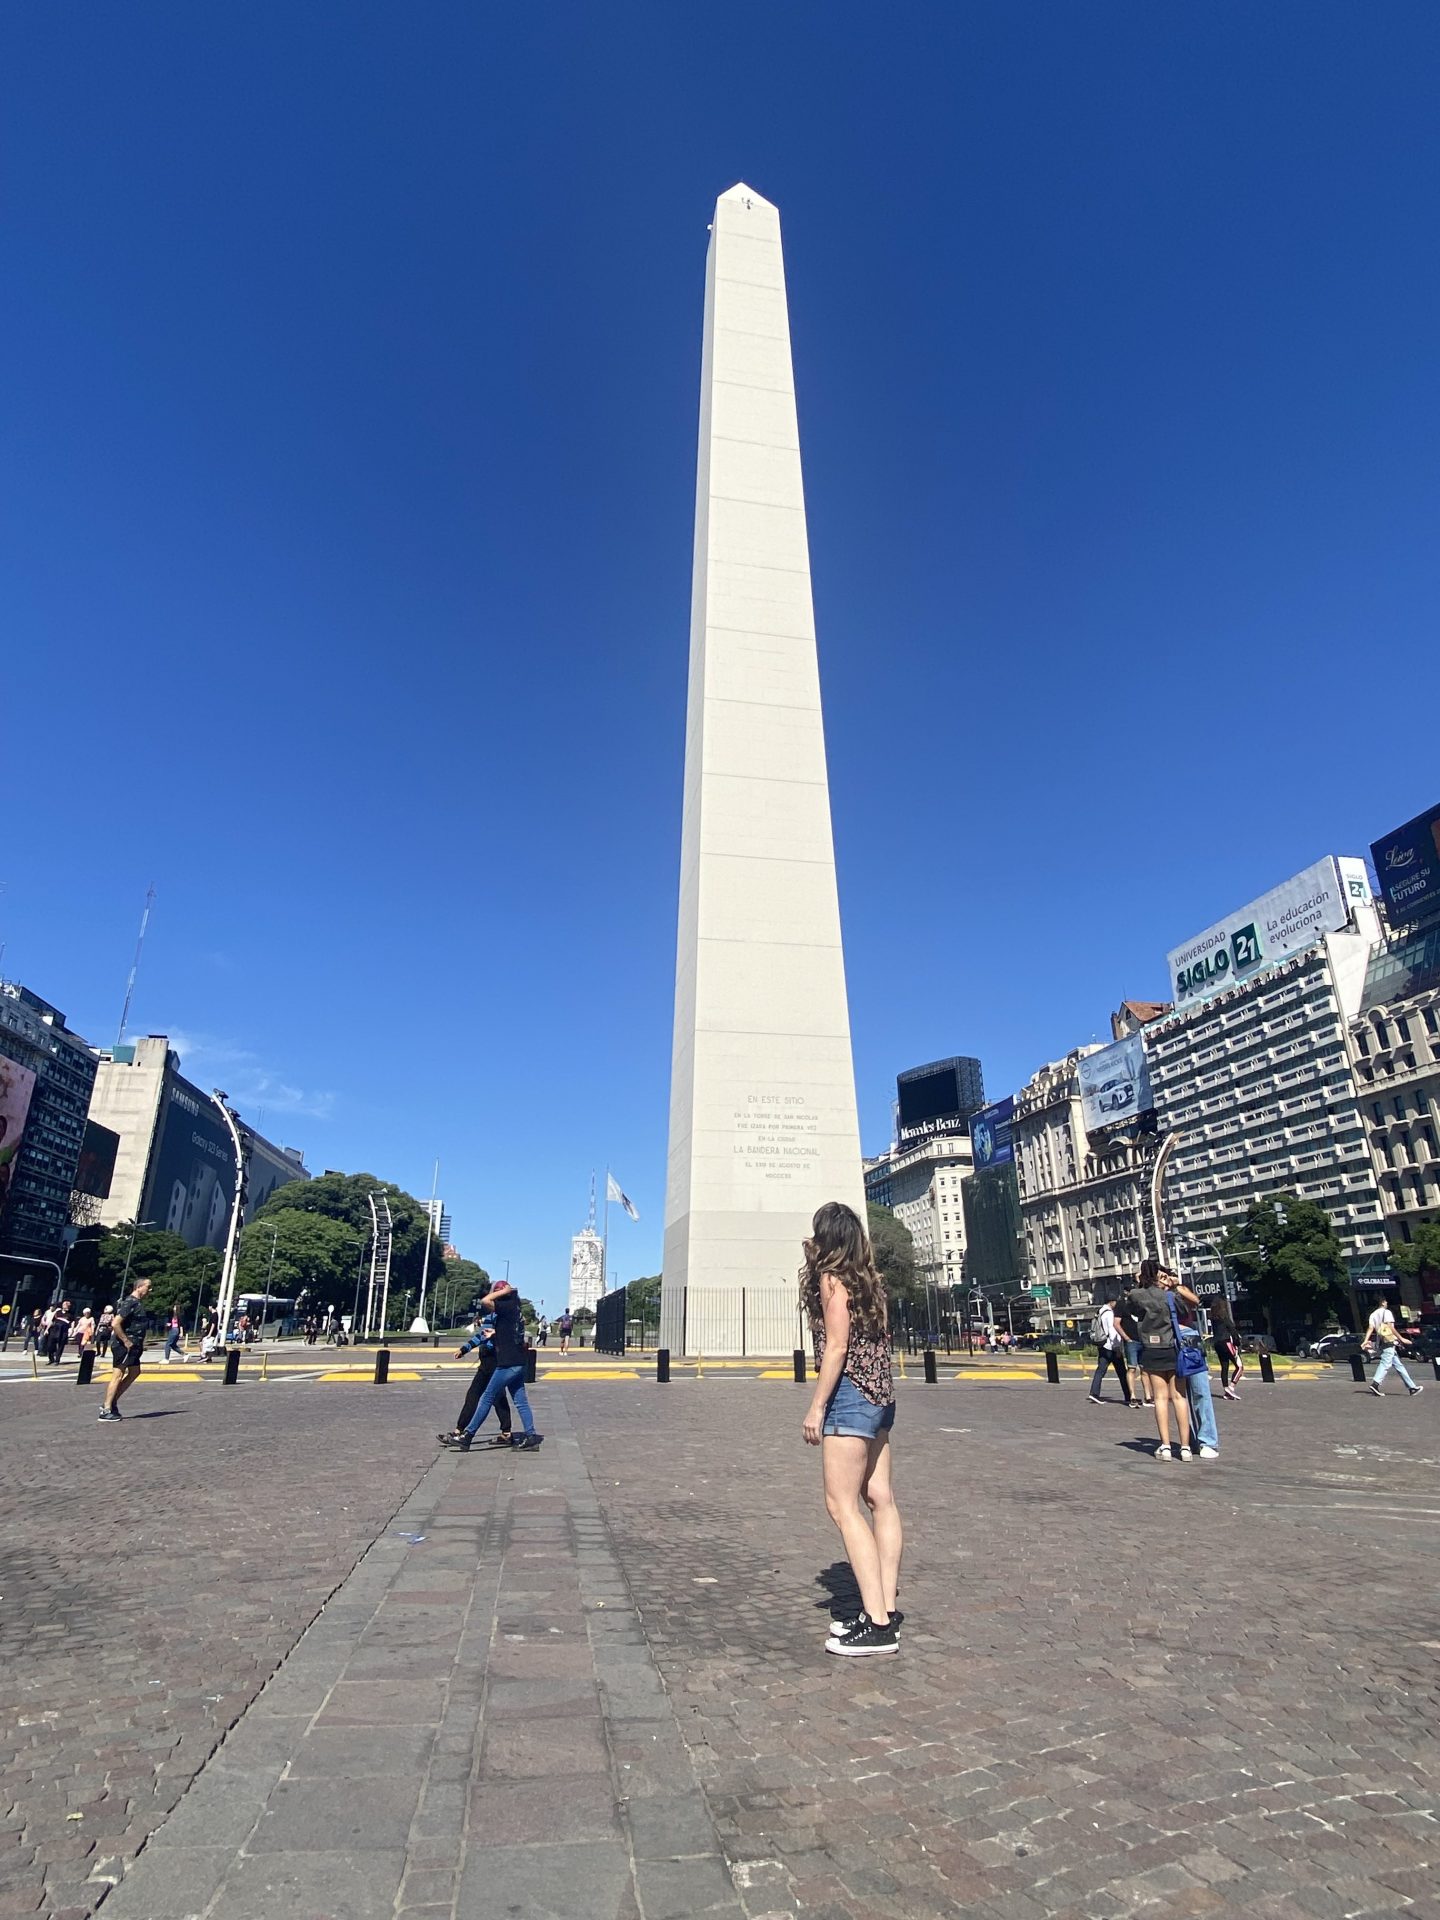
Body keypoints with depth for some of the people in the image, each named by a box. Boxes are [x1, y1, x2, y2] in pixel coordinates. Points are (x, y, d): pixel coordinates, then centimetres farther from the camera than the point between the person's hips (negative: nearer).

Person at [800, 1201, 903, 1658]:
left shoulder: (831, 1278, -11)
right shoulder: (869, 1281, 11)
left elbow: (836, 1347, -15)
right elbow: (875, 1342, 12)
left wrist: (816, 1408, -12)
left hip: (850, 1393, -9)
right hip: (880, 1395, 9)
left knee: (842, 1505, -5)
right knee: (879, 1497, 11)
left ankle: (878, 1624, -6)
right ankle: (886, 1608, 16)